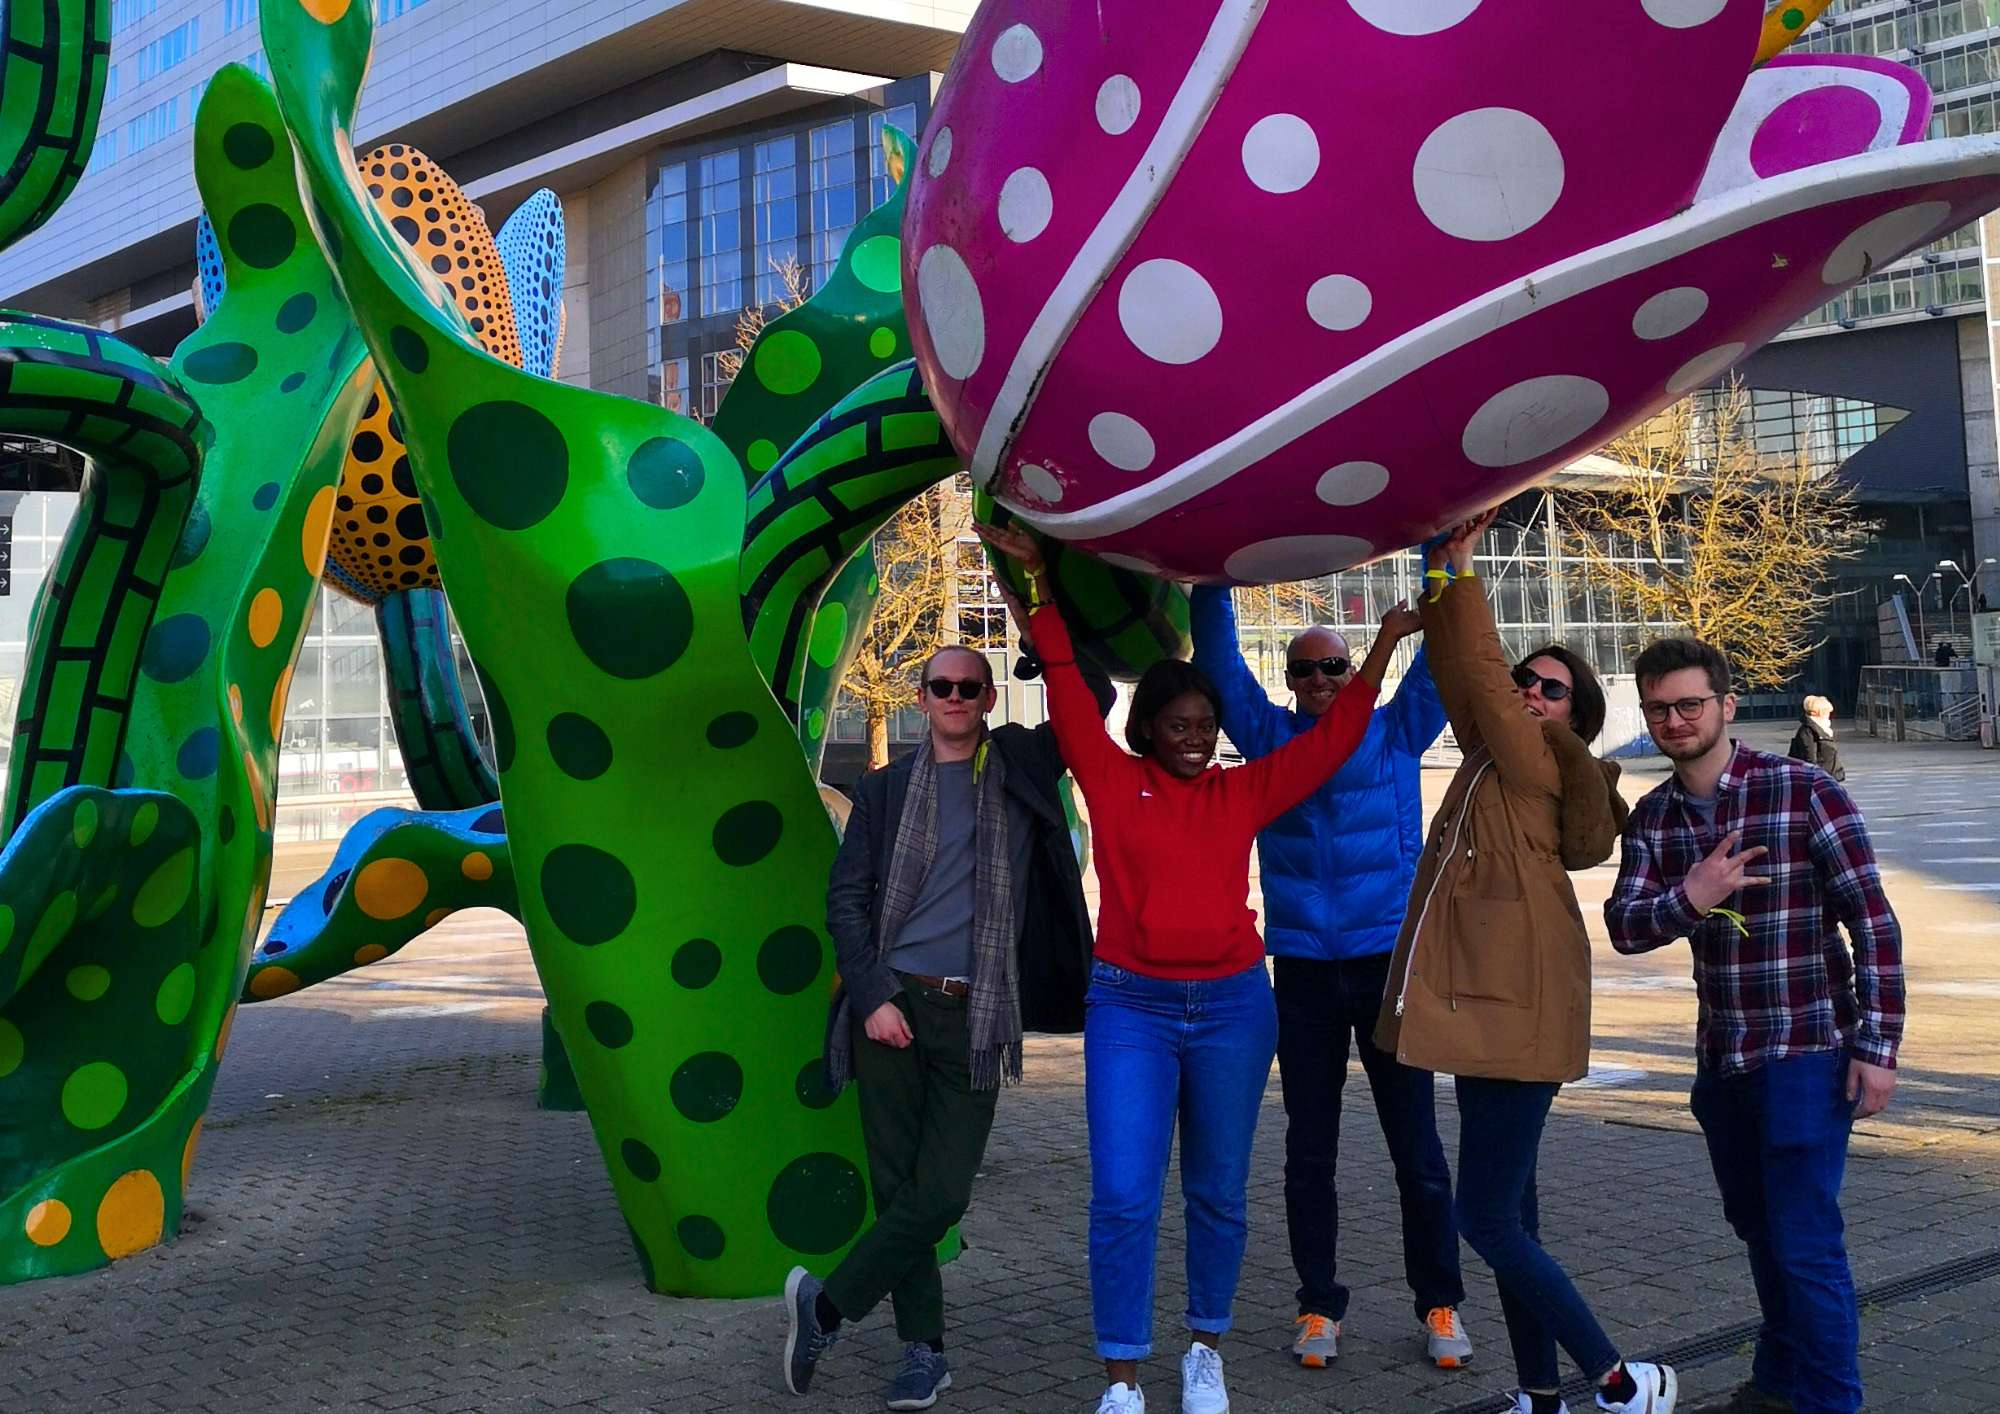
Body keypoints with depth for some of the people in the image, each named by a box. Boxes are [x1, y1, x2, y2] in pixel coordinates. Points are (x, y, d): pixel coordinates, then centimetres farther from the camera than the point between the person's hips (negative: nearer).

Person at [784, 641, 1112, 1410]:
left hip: (975, 1015, 0)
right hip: (892, 1006, 0)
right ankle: (925, 1350, 15)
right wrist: (872, 997, -5)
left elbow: (1096, 697, 3)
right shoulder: (885, 789, 9)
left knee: (941, 1195, -7)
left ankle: (825, 1304, 10)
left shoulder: (1022, 766, 10)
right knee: (898, 1188, 1)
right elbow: (845, 896, 5)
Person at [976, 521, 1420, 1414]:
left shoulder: (1243, 793, 8)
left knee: (1218, 1194, 11)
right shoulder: (1113, 781, 2)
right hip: (1130, 1005, -2)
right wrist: (1039, 581, -3)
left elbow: (1333, 738, 9)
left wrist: (1384, 646, 6)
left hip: (1232, 1005, 3)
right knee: (1124, 1197, -9)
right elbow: (1065, 687, 0)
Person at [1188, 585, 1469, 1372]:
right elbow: (1218, 657, 1)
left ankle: (1440, 1304, 17)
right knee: (1309, 1151, 8)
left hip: (1391, 962, -1)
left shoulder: (1397, 734, 4)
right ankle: (1319, 1305, 19)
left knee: (1416, 1147, 5)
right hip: (1302, 971, 1)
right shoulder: (1268, 738, 7)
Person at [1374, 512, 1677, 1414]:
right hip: (1490, 1005, 10)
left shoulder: (1540, 767, -10)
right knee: (1508, 1214, 13)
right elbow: (1462, 675, 7)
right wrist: (1442, 577, -1)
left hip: (1516, 1010, -10)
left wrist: (1460, 571, -10)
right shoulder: (1495, 759, 12)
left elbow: (1481, 673, -15)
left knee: (1487, 1219, -8)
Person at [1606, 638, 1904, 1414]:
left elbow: (1874, 922, -11)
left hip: (1806, 1054, -6)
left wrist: (1877, 1045, -15)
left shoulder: (1804, 792, -13)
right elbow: (1623, 926, -8)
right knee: (1758, 1229, 20)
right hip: (1721, 1058, 6)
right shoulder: (1653, 815, 3)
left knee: (1805, 1243, -4)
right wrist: (1687, 900, -29)